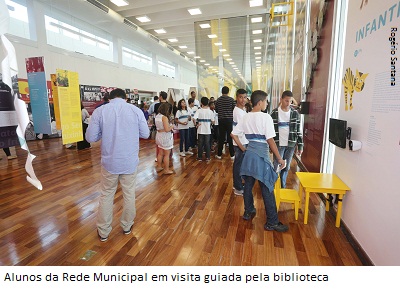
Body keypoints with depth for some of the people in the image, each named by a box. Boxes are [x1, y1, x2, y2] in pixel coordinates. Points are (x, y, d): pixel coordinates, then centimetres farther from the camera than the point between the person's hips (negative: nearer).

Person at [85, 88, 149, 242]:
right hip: (130, 162, 0)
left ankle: (103, 232, 27)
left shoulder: (99, 111, -6)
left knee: (106, 196, 15)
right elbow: (145, 134, 1)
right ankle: (127, 226, 33)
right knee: (129, 194, 16)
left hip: (109, 162, 0)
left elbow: (91, 137, -4)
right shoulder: (136, 110, -5)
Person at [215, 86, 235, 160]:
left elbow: (216, 110, 8)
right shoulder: (231, 99, -6)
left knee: (221, 137, 9)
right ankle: (232, 155, 8)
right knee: (230, 137, 3)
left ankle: (219, 154, 14)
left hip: (221, 120, 2)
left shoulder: (218, 100, 1)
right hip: (229, 119, -2)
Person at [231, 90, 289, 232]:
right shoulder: (265, 117, -12)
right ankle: (272, 222, 10)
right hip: (261, 156, -6)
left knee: (248, 185, 17)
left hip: (249, 154, 7)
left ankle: (248, 212, 32)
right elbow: (270, 140, -15)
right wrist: (279, 158, -6)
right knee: (267, 189, 1)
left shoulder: (245, 117, 6)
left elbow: (234, 134, 9)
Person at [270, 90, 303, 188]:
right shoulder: (274, 113, -5)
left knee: (286, 167, 13)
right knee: (276, 167, 2)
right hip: (278, 144, -2)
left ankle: (283, 186, 28)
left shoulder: (295, 113, 1)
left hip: (291, 145, 3)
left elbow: (298, 130, 4)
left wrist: (300, 146, 2)